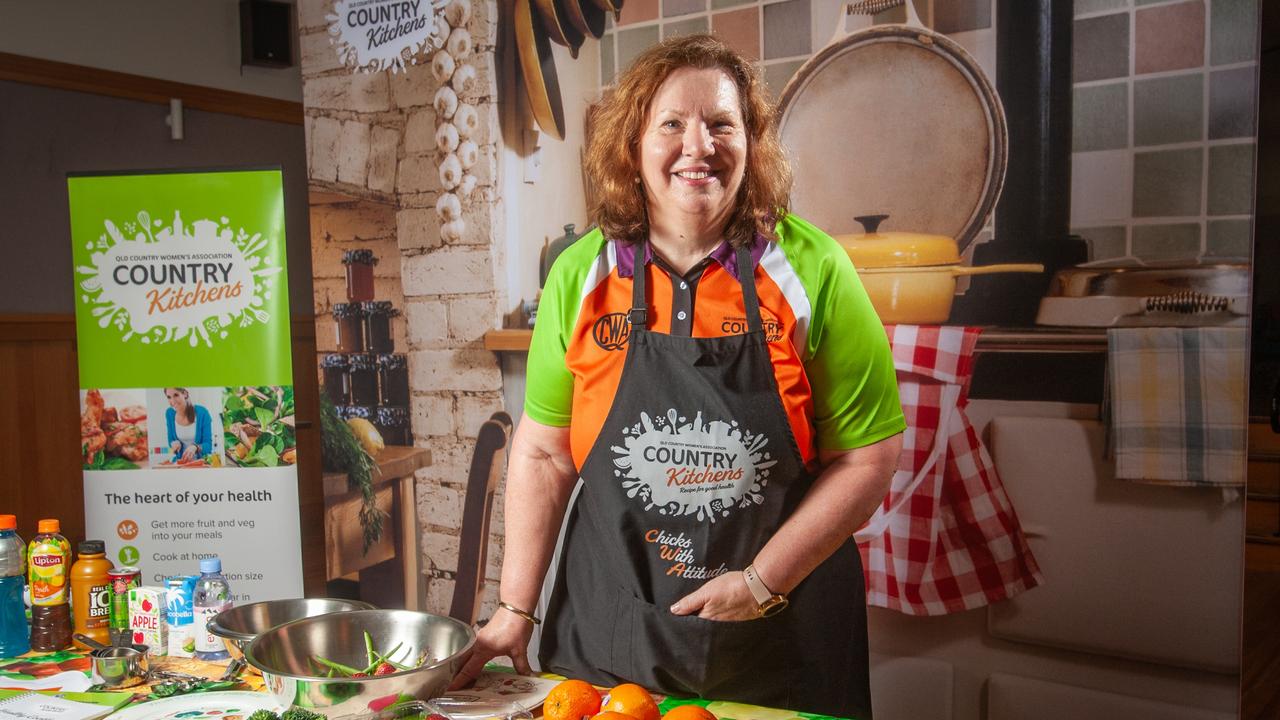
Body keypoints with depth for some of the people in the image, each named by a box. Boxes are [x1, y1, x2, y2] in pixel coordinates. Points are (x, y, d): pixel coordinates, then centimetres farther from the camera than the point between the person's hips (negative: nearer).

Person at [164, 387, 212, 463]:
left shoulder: (202, 412, -12)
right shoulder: (169, 413, -1)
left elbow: (208, 445, -12)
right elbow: (171, 440, 9)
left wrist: (195, 447, -32)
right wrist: (175, 444, -13)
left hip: (202, 460, -4)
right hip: (180, 461, 4)